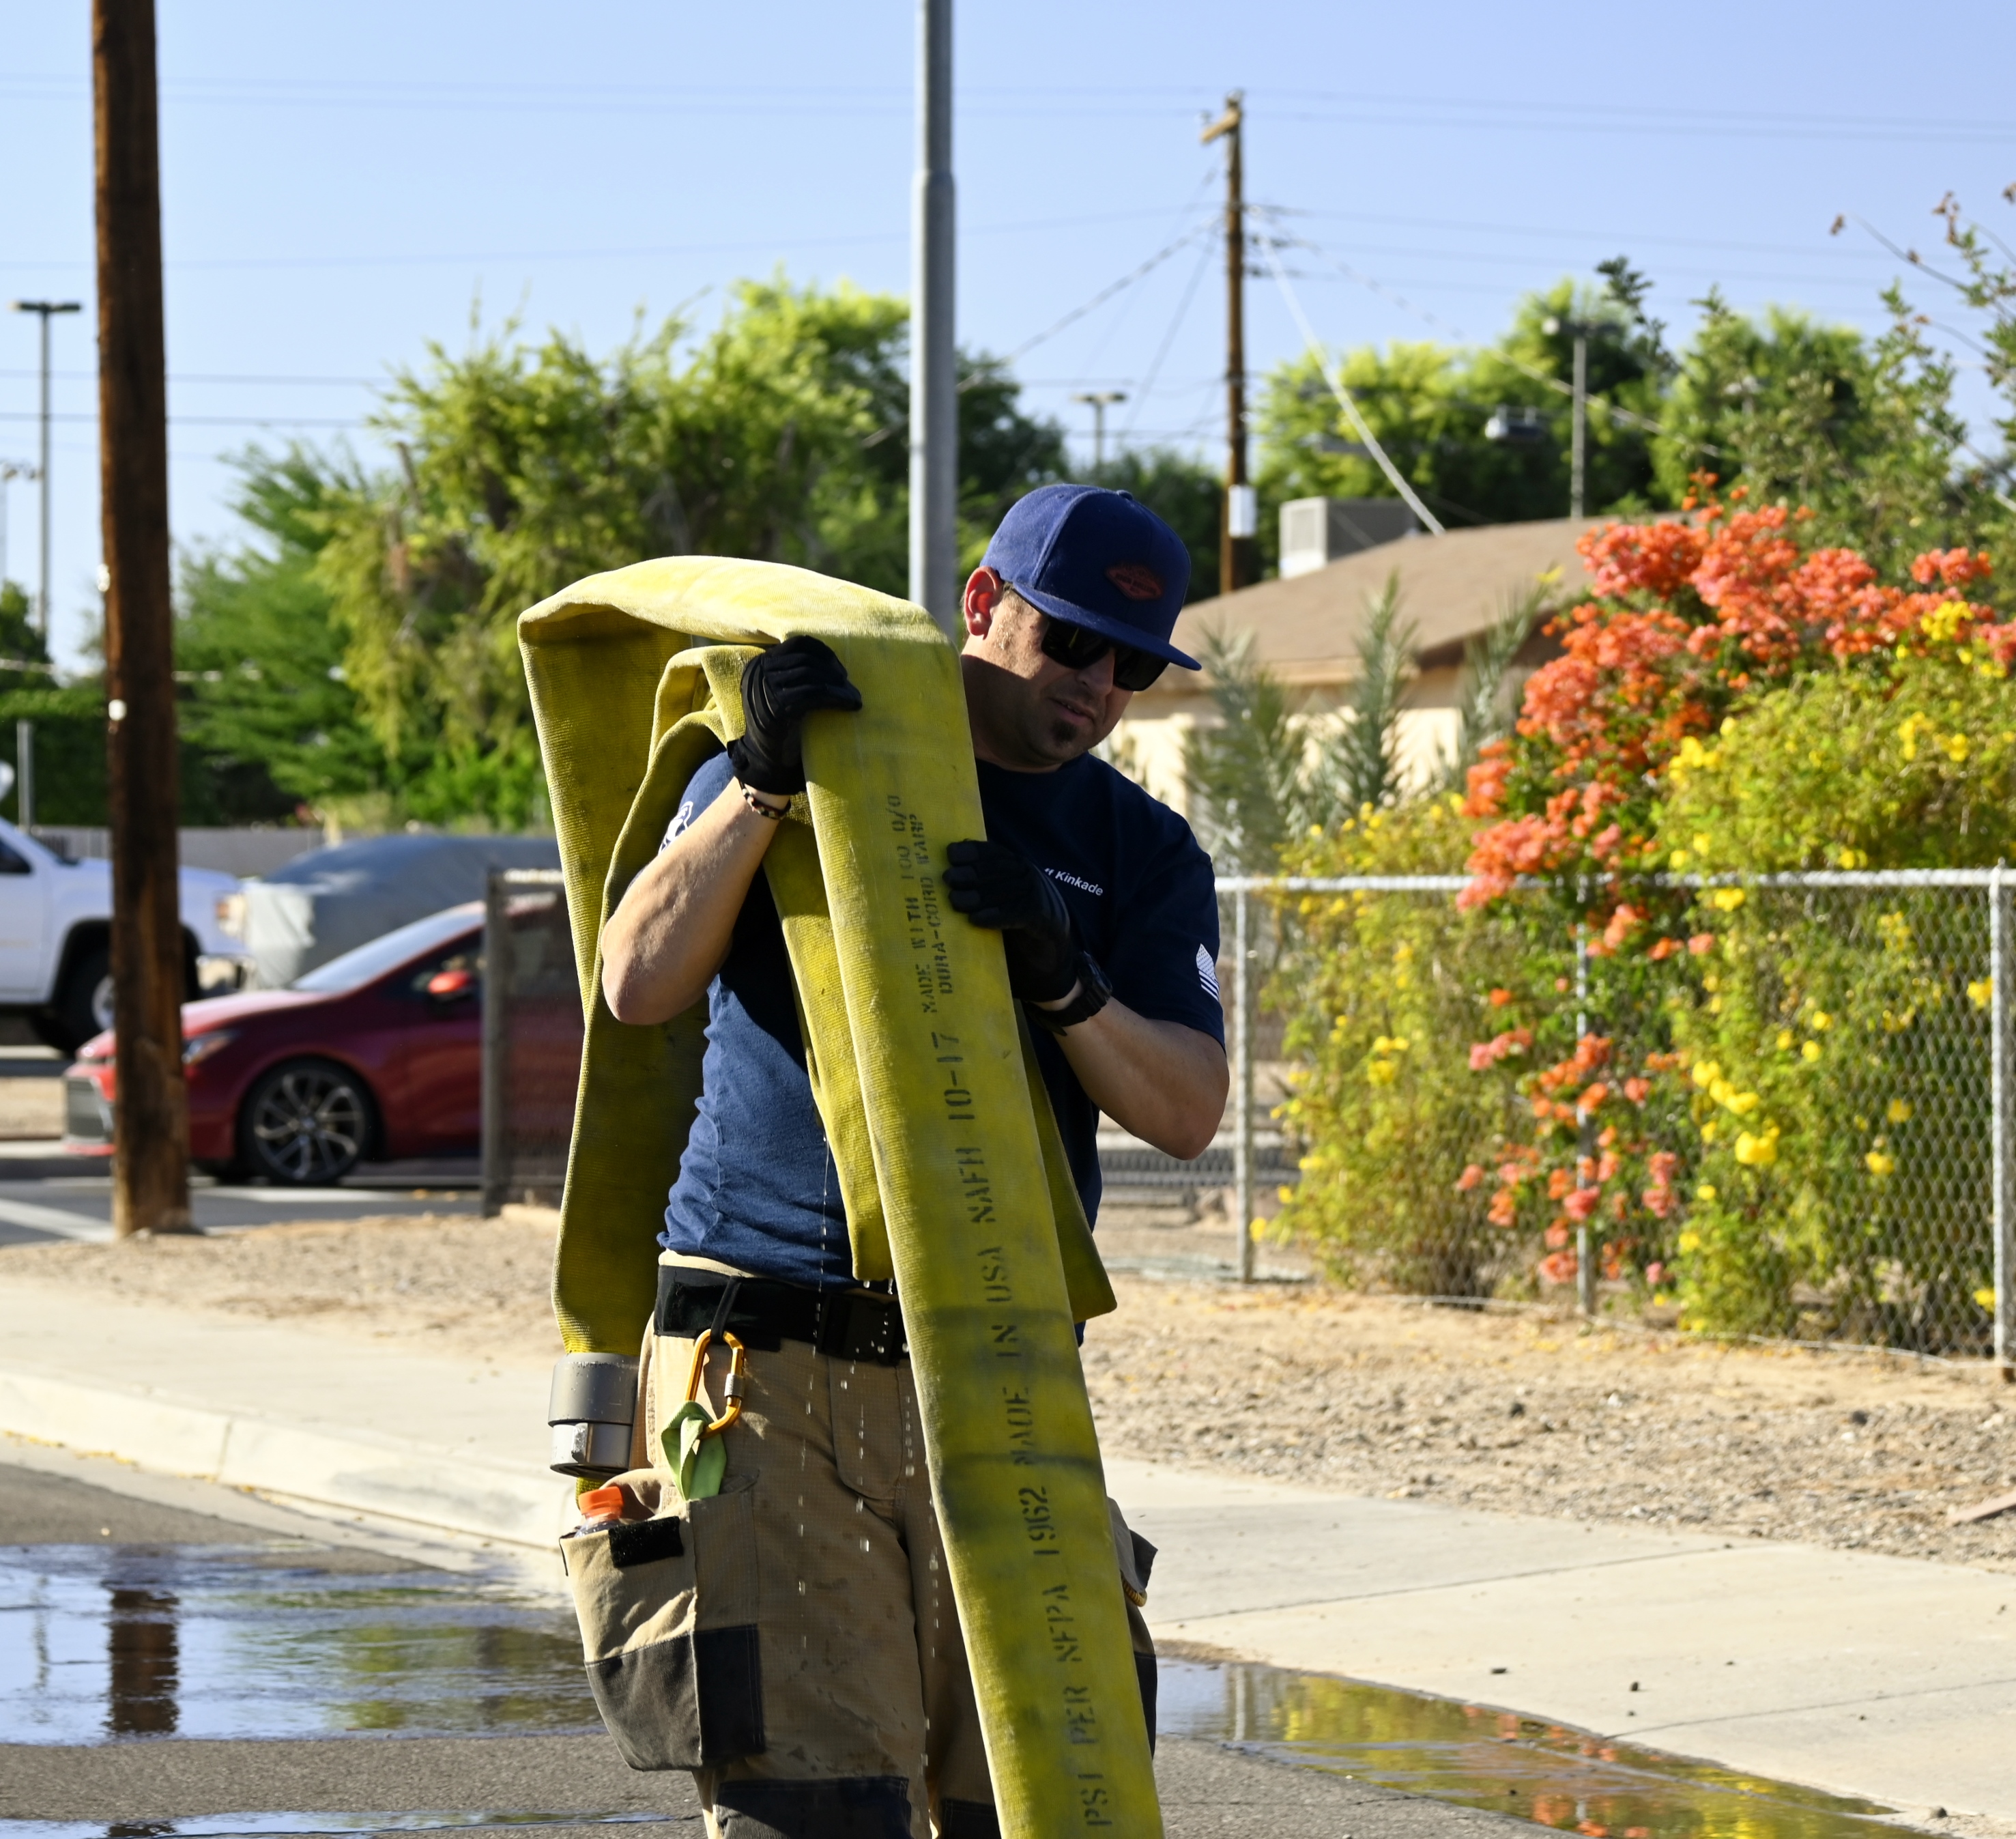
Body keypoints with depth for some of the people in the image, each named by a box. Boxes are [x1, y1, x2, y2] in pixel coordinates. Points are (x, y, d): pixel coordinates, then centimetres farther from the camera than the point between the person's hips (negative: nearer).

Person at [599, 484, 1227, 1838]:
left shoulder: (1142, 854, 13)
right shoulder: (794, 767, 7)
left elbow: (1188, 1110, -2)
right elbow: (640, 987, -7)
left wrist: (1062, 977, -19)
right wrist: (766, 786, -16)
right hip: (773, 1364, -3)